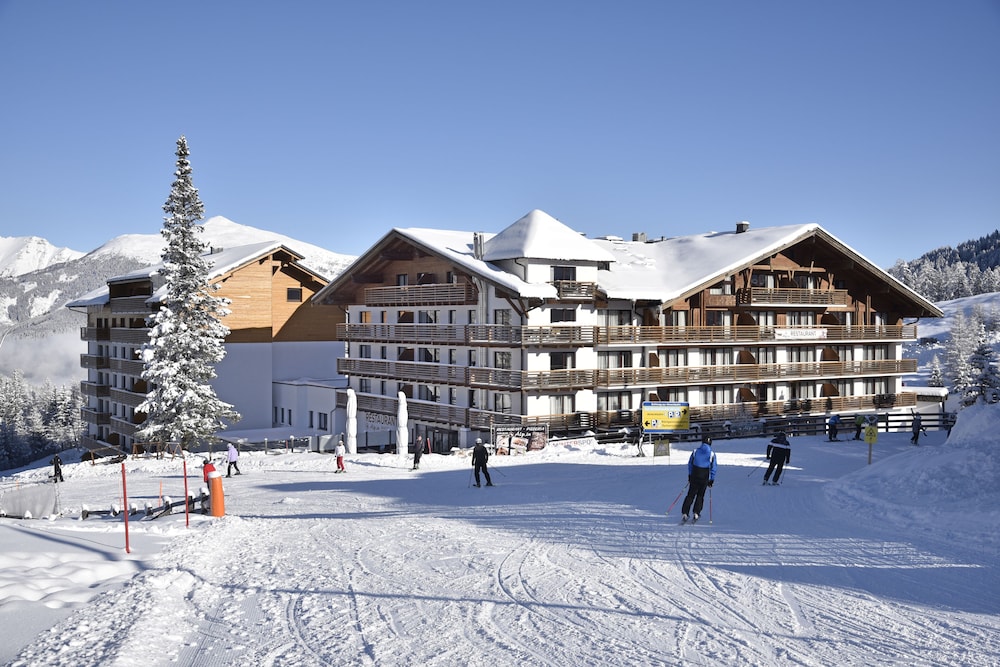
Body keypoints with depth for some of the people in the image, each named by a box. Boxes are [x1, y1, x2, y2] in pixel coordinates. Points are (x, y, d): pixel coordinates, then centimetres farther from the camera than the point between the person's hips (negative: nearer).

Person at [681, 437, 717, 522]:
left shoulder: (695, 451, 1)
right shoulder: (712, 454, -4)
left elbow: (690, 464, 6)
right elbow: (713, 468, -3)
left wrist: (689, 475, 15)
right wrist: (712, 480, 4)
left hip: (694, 476, 1)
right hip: (705, 477, -1)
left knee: (690, 495, 7)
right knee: (700, 495, 15)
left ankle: (685, 513, -1)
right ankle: (696, 513, 9)